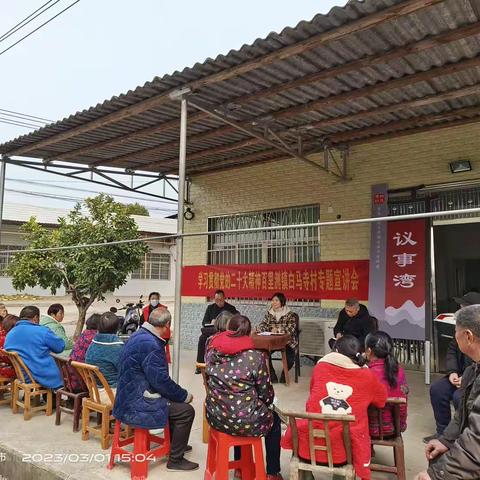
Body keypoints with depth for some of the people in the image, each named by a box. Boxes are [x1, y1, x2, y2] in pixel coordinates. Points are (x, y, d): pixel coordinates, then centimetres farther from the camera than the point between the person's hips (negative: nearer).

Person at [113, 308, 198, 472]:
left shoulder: (140, 335, 6)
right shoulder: (150, 344, -26)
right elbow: (161, 381, -24)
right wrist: (186, 395, -10)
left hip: (131, 396, 10)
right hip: (136, 405, -10)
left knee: (176, 400, 23)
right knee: (186, 411, -8)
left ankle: (176, 443, 39)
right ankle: (175, 460, 6)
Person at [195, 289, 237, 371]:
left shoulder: (231, 308, 5)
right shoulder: (210, 307, 14)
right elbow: (204, 322, 9)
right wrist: (211, 323, -13)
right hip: (211, 330, 3)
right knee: (202, 338, -26)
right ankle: (200, 363, -18)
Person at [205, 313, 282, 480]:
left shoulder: (212, 350, -3)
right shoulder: (256, 356, -14)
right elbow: (267, 395, -6)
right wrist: (264, 402, 17)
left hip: (215, 418, 4)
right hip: (246, 423, -4)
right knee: (274, 420, 27)